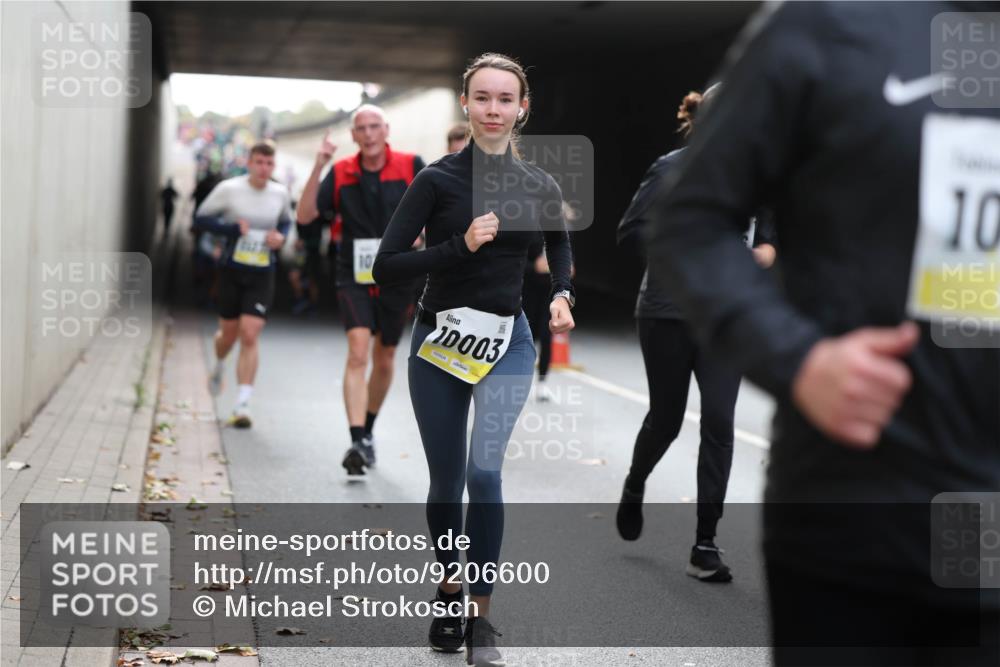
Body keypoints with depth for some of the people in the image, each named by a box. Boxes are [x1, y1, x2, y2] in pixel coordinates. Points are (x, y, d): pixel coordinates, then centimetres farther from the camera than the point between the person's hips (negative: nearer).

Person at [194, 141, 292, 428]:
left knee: (250, 336, -10)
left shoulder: (281, 194, 0)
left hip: (262, 274, 1)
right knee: (229, 333, 12)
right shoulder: (229, 189, -8)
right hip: (232, 270, -1)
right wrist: (231, 229, -18)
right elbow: (201, 217, -3)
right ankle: (219, 366, 49)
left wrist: (281, 236, -4)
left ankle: (242, 404, -8)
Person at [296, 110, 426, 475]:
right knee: (358, 352, -19)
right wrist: (318, 167, -15)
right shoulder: (341, 173, -1)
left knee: (384, 359, 13)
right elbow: (305, 215, -6)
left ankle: (368, 430, 35)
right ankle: (357, 441, -23)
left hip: (397, 277, 1)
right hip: (354, 276, -1)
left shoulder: (411, 166, -4)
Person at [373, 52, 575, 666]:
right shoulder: (437, 180, -8)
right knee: (446, 479, 9)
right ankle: (449, 591, 34)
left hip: (507, 343, 1)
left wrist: (562, 295, 4)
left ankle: (481, 616, -3)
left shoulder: (540, 186, 0)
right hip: (439, 341, 0)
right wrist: (461, 246, -22)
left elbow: (559, 246, 22)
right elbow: (385, 267, -12)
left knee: (485, 471, -16)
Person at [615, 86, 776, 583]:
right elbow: (629, 233, -12)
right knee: (666, 418, 9)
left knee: (718, 423, -6)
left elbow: (764, 233, 18)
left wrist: (767, 250, -4)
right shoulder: (671, 170, -9)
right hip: (668, 316, -3)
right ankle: (634, 488, 42)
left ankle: (705, 546, 1)